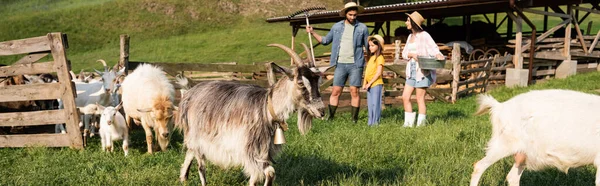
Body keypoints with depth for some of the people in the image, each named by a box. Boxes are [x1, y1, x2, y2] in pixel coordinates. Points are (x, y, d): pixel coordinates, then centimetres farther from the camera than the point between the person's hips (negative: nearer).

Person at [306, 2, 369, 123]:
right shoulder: (337, 26, 9)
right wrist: (312, 33, 9)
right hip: (340, 65, 2)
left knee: (354, 91, -3)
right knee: (336, 91, 2)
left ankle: (354, 119, 4)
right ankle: (330, 117, 8)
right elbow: (325, 41, 18)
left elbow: (368, 46, 7)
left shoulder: (362, 28, 2)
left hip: (355, 65, -2)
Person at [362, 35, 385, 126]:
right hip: (369, 85, 8)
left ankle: (375, 122, -3)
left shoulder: (379, 57, -9)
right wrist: (364, 83, 8)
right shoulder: (371, 57, 16)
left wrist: (370, 83, -15)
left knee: (375, 103, -6)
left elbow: (378, 72, -16)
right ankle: (370, 122, 16)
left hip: (376, 84, -8)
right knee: (370, 104, 11)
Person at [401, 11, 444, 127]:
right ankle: (409, 123, 14)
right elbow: (404, 53, 10)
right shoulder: (410, 36, 14)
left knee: (420, 99, -2)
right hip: (412, 71, 7)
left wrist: (438, 55, -39)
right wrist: (411, 54, -11)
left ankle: (420, 124, 7)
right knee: (405, 97, 5)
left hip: (423, 71, -7)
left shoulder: (424, 36, -9)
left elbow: (433, 48, -18)